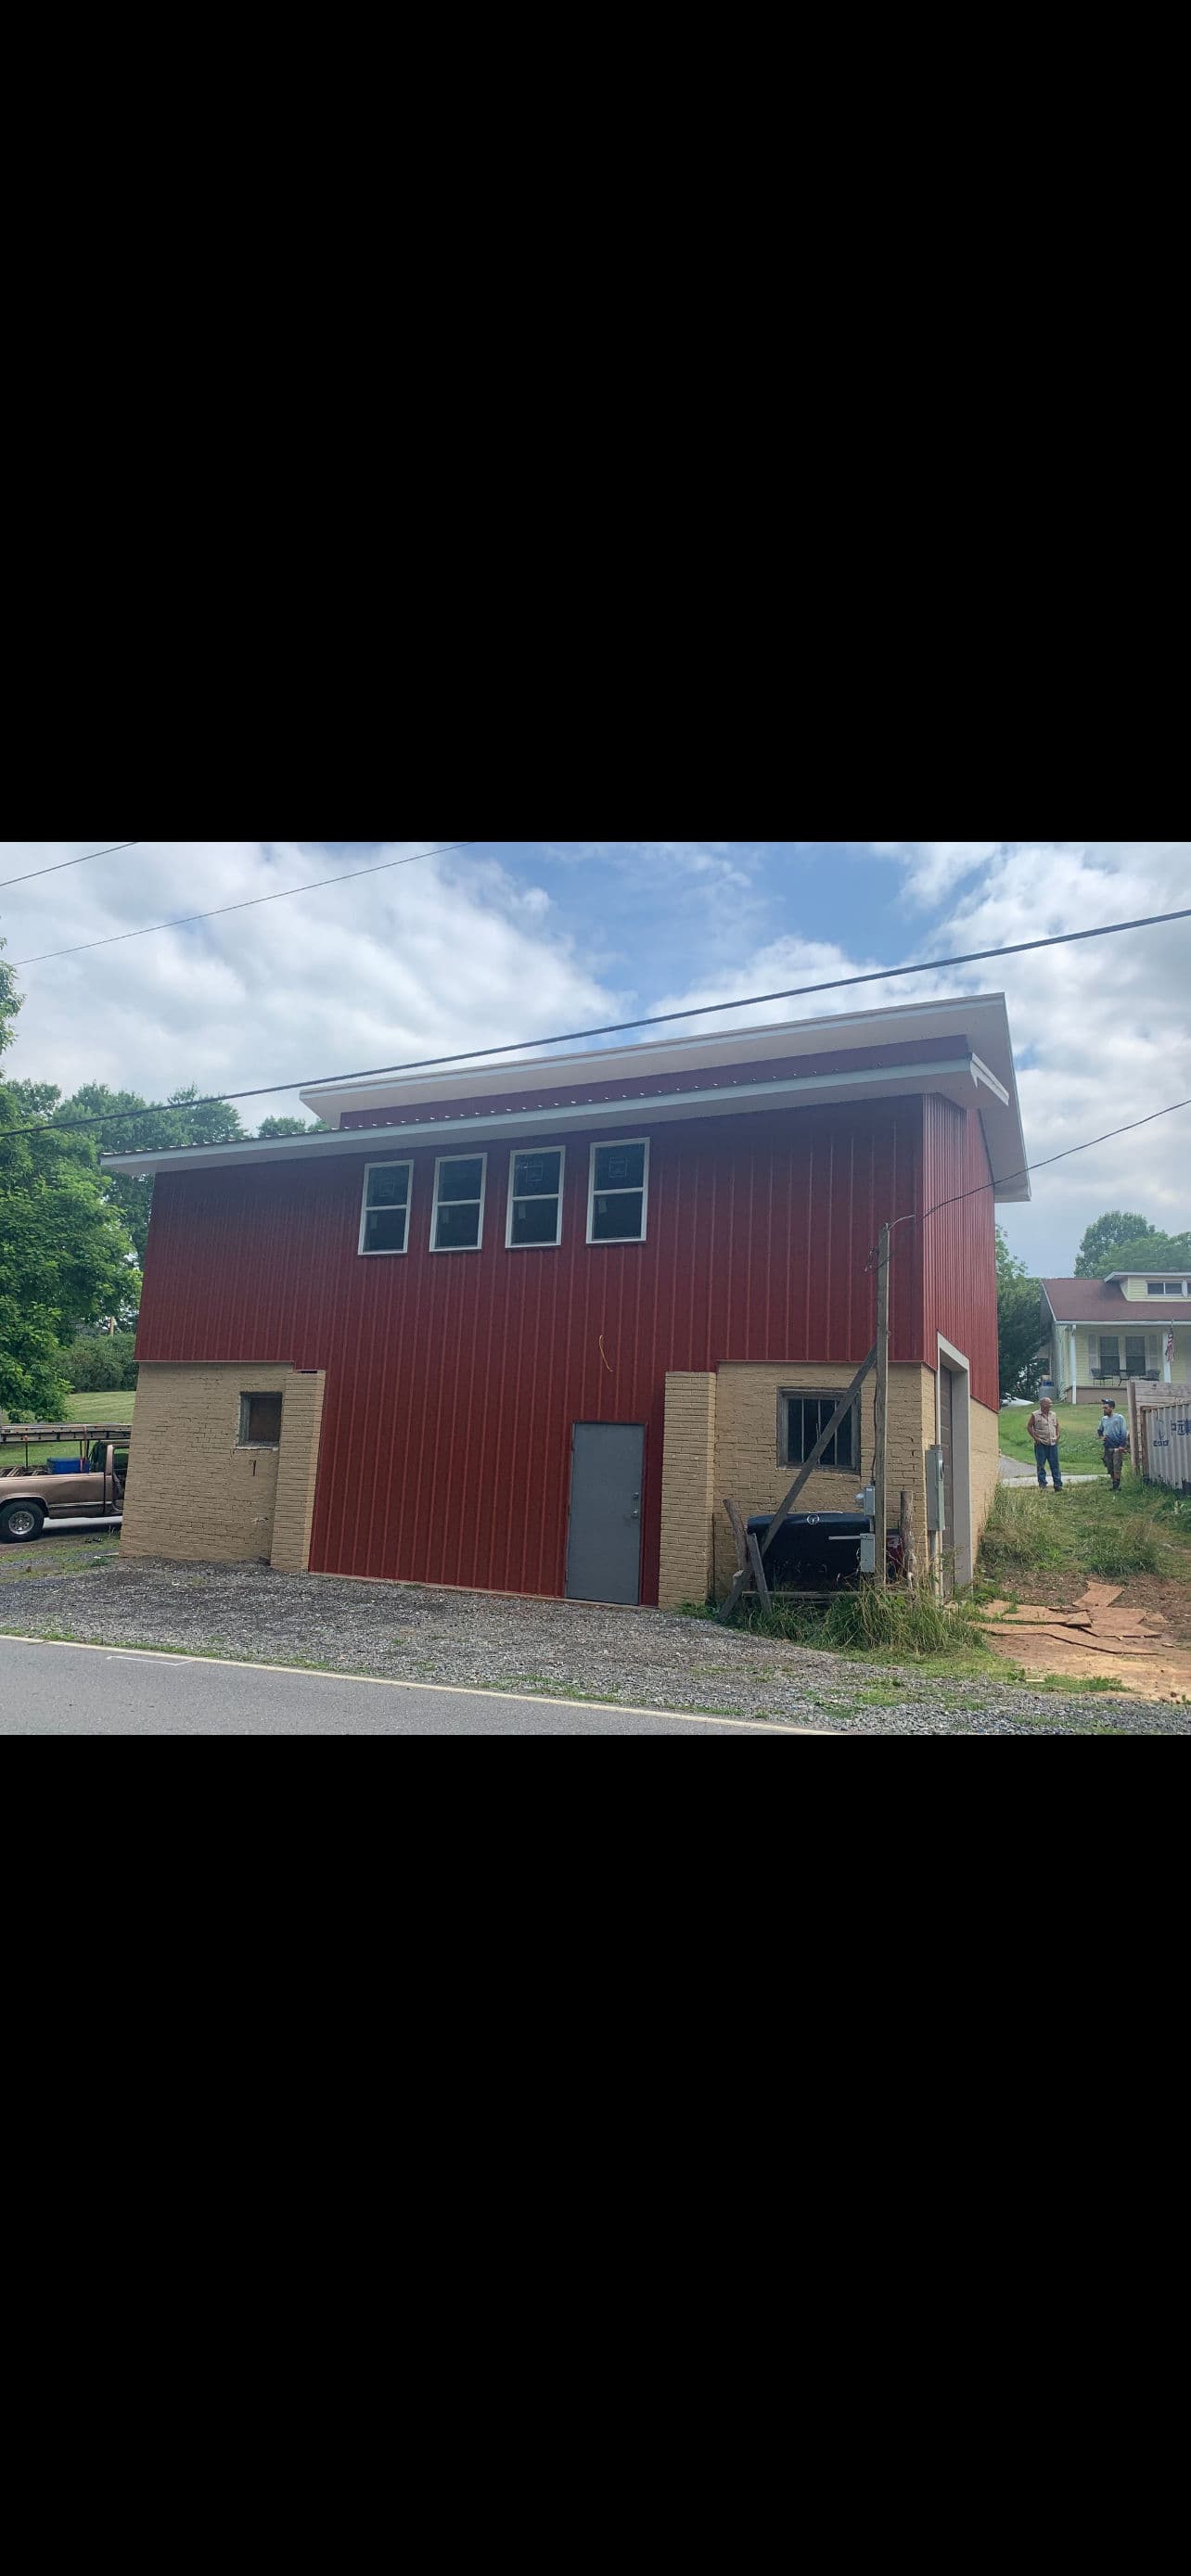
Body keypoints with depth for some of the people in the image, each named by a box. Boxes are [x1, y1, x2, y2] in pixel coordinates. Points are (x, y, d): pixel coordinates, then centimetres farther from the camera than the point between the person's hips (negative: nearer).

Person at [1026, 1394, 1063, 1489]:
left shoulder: (1054, 1415, 10)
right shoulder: (1035, 1415, -3)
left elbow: (1057, 1426, 22)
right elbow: (1029, 1427, 1)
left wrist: (1057, 1436, 8)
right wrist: (1035, 1438, -7)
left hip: (1053, 1444, 3)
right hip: (1040, 1444, -3)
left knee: (1055, 1465, 3)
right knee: (1041, 1466, 1)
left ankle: (1058, 1485, 7)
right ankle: (1043, 1486, 7)